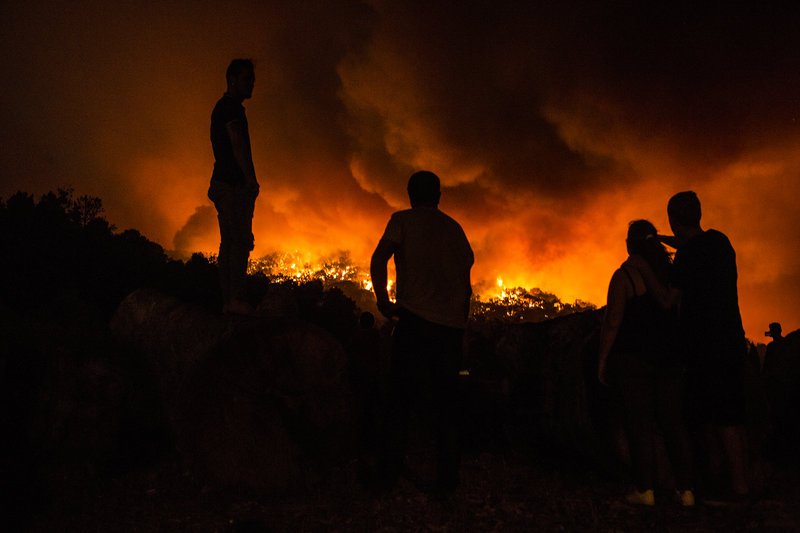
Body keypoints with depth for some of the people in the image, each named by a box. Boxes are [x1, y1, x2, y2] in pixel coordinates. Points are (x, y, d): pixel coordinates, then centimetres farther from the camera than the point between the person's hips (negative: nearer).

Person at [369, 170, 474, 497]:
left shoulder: (403, 220, 7)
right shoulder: (454, 228, 18)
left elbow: (379, 260, -9)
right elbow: (467, 281, 18)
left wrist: (383, 301, 1)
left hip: (414, 319, -3)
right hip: (452, 324, 3)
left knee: (400, 398, 4)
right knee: (446, 402, 7)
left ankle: (389, 474, 3)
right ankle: (447, 479, 5)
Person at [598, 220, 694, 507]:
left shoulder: (624, 275, -8)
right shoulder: (672, 272, 7)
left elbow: (612, 322, -11)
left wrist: (602, 359, -4)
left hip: (632, 357, -4)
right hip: (669, 358, 5)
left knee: (640, 424, 0)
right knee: (673, 422, 8)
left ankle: (646, 490, 1)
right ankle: (686, 489, 8)